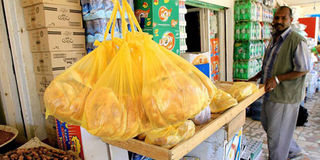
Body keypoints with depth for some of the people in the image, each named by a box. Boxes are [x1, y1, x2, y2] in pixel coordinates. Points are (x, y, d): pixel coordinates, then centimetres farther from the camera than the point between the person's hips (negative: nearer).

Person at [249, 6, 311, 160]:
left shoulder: (297, 41, -16)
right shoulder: (273, 39, 11)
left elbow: (302, 70, -17)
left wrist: (277, 79, -23)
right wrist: (257, 77, 14)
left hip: (284, 96, -9)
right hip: (270, 93, 9)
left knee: (276, 133, 3)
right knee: (267, 124, 22)